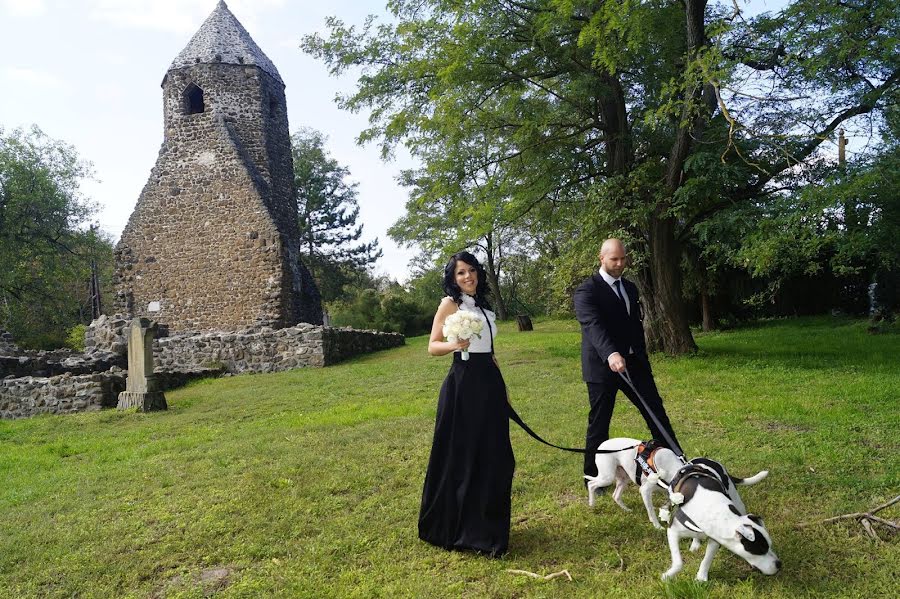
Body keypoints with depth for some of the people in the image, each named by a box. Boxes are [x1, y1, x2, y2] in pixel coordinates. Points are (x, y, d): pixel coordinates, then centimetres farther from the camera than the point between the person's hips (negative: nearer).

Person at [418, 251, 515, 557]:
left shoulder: (483, 306, 15)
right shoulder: (450, 303, -5)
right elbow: (432, 347, -8)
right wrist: (454, 345, -28)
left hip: (490, 382, 7)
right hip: (463, 383, -7)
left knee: (492, 454, 12)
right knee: (461, 454, 0)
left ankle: (486, 525, 28)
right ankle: (456, 528, 15)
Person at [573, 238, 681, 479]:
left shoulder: (630, 287, 13)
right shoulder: (586, 290, -11)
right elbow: (593, 324, -27)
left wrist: (642, 357, 16)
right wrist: (611, 354, -43)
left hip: (633, 362, 6)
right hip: (603, 366, -6)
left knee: (656, 411, 9)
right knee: (599, 422, 3)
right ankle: (593, 475, 17)